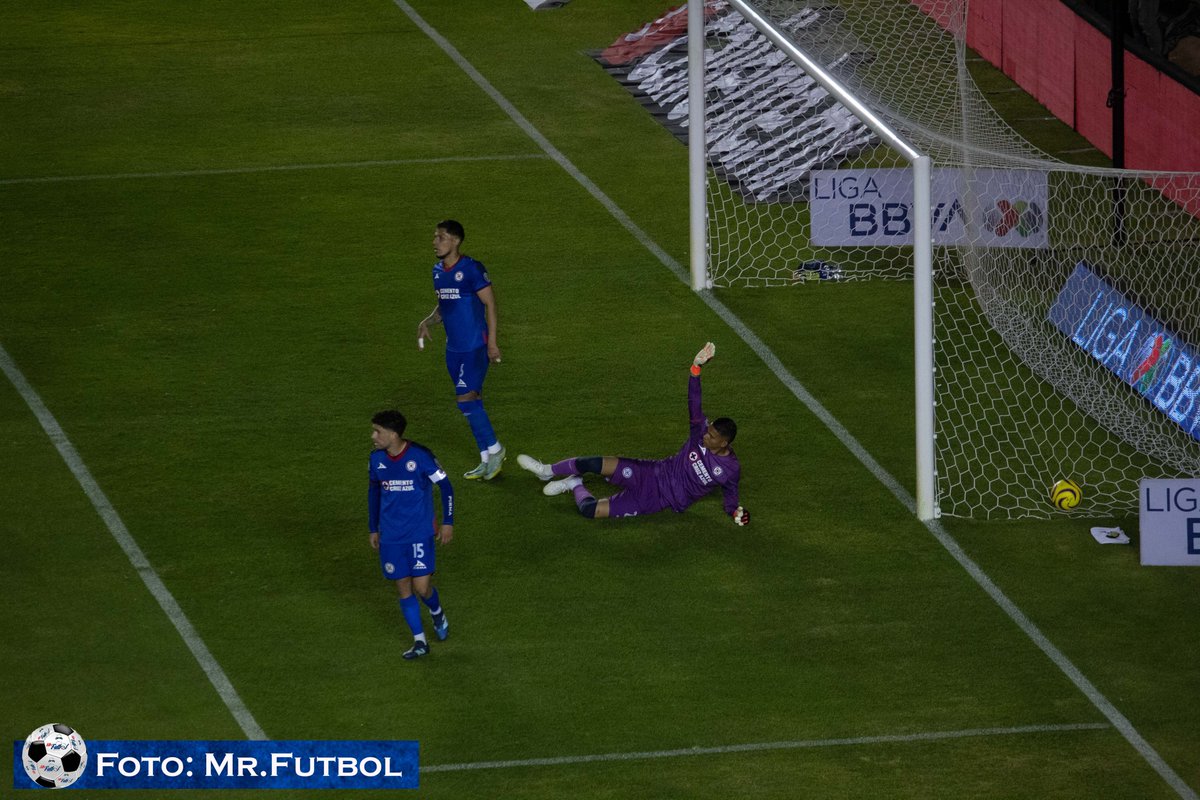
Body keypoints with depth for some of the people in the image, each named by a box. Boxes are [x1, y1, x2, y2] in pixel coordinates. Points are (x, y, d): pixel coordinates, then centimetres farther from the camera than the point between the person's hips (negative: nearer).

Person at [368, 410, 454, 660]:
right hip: (391, 536, 4)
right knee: (404, 589, 5)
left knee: (422, 587, -8)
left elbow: (445, 487, -4)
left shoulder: (420, 456, -14)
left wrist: (448, 522, -5)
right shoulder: (377, 459, 0)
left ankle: (437, 614, 26)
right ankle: (419, 642, 14)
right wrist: (374, 529, 16)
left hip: (420, 534, -4)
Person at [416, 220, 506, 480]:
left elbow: (490, 304, -12)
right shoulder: (438, 271, 9)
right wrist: (427, 323, 2)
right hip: (454, 348, 8)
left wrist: (492, 342, -15)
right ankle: (488, 459, 17)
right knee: (471, 401, 10)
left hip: (475, 347, -8)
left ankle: (494, 449, 2)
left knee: (466, 398, -14)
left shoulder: (472, 269, -15)